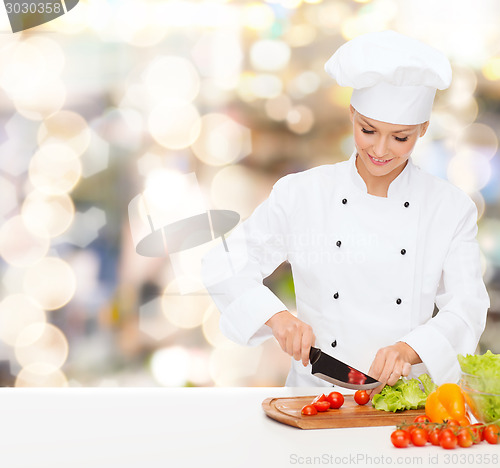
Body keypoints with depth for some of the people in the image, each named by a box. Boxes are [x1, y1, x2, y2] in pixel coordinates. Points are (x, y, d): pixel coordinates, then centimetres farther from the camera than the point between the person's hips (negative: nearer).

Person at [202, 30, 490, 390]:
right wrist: (276, 315, -14)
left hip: (409, 395, 1)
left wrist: (410, 349, -20)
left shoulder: (452, 207, 3)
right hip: (317, 388, -1)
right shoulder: (301, 194, 2)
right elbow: (226, 266, 3)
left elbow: (468, 308, -2)